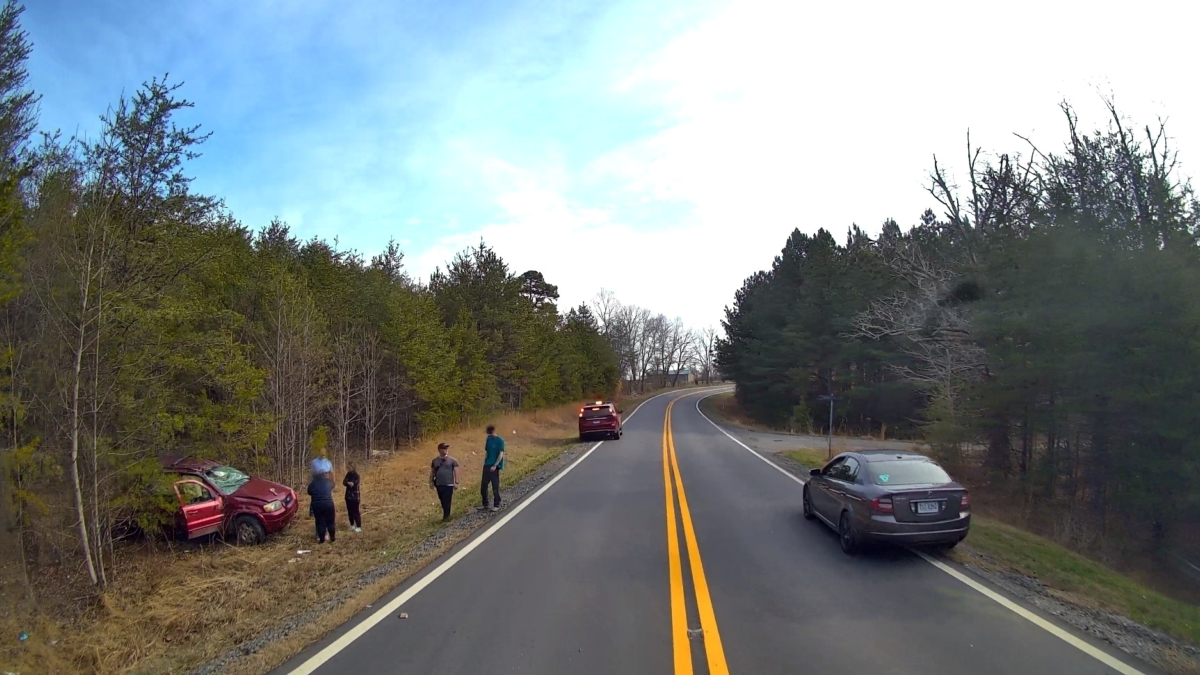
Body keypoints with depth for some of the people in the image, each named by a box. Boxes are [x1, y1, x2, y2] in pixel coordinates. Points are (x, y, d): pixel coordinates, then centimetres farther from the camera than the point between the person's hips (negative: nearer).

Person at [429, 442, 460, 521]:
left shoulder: (452, 460, -4)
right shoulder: (435, 461, 5)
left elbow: (456, 471, -5)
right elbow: (432, 472, 12)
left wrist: (456, 482, -9)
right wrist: (431, 482, 10)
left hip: (449, 485, -4)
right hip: (439, 485, 4)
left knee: (447, 501, -5)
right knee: (443, 501, 13)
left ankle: (446, 516, 2)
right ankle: (446, 515, 26)